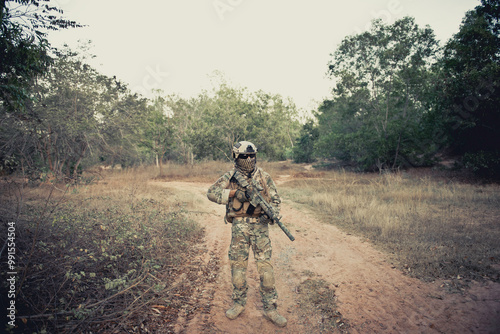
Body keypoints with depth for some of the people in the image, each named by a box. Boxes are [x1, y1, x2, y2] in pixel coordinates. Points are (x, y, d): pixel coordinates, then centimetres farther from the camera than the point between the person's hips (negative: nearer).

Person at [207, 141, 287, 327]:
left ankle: (270, 308, 14)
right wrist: (233, 192, -20)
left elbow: (275, 199, 3)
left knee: (265, 266, 0)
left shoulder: (264, 177, 3)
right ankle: (239, 303, 28)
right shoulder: (230, 177, 2)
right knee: (237, 265, 9)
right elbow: (211, 192, -7)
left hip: (259, 225, 0)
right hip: (239, 226, 0)